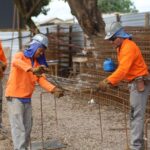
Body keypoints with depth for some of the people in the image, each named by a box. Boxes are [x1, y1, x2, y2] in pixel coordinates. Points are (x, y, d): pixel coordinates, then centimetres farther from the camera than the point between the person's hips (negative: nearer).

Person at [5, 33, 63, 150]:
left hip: (27, 99, 7)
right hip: (15, 97, -7)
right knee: (18, 127, -10)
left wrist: (54, 89, -19)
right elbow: (16, 62, -35)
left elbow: (41, 79, -1)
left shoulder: (37, 62, 10)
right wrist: (32, 69, -54)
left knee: (27, 128, 10)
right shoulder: (20, 56, -10)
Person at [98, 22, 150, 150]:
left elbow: (123, 69, -31)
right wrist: (112, 81, 6)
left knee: (137, 115, -11)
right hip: (135, 83, 11)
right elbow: (122, 68, 16)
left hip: (139, 83, -11)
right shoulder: (122, 47, 12)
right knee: (135, 114, 16)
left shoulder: (129, 47, -20)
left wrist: (108, 81, -37)